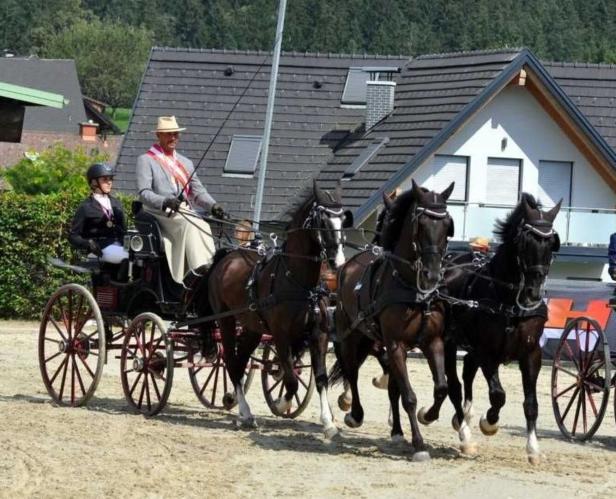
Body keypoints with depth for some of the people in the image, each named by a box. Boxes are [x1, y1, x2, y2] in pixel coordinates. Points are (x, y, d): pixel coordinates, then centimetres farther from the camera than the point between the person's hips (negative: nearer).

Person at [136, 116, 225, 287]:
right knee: (189, 224, -32)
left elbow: (198, 191, 20)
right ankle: (198, 268, -45)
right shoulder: (146, 160, 9)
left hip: (186, 212, 6)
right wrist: (165, 202, -24)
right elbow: (143, 192, -5)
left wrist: (212, 206, -2)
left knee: (203, 226, -25)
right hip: (160, 213, -6)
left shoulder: (186, 163, 28)